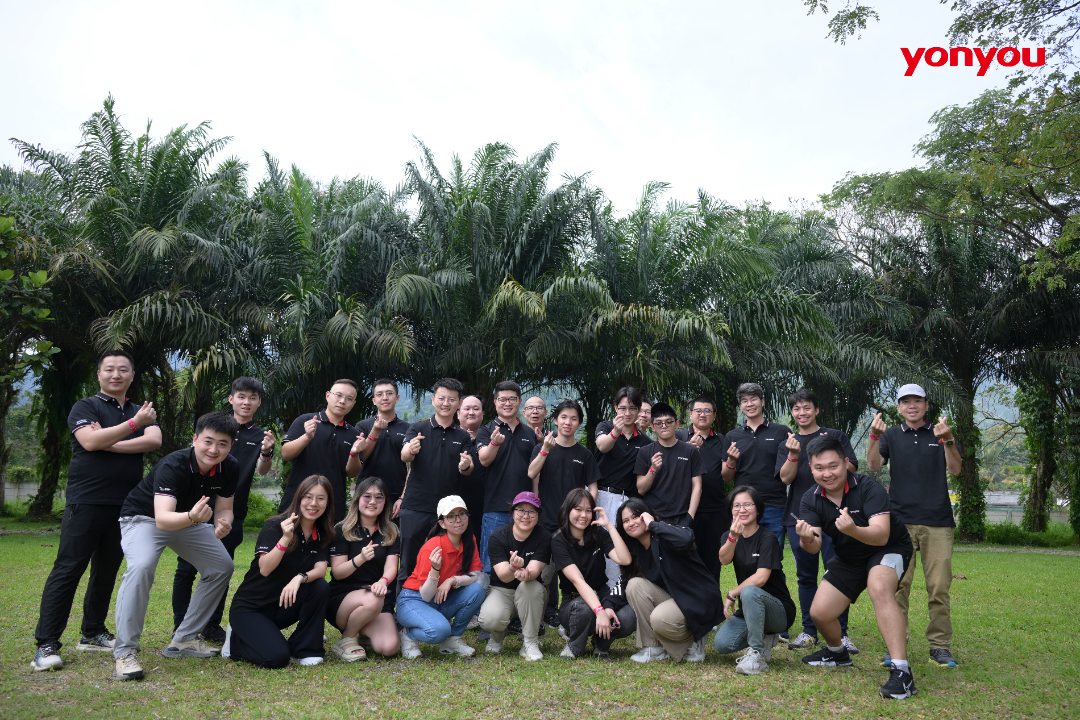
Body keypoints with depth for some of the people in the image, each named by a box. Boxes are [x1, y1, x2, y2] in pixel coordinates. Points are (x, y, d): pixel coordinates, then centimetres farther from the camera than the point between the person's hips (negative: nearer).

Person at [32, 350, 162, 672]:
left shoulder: (141, 411, 14)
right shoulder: (85, 407, 2)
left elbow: (154, 440, -6)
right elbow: (90, 441, -17)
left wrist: (109, 442, -13)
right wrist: (134, 423, -23)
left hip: (125, 505, 5)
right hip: (86, 502, -5)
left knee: (107, 570, 12)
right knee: (68, 570, -5)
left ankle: (93, 633, 23)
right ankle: (46, 644, 0)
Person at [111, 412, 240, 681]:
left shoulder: (230, 468, -17)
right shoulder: (172, 465, -34)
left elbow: (224, 509, -7)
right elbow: (162, 519, -45)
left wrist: (223, 524, -31)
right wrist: (192, 517, -66)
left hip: (189, 519, 6)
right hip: (144, 517, -6)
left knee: (222, 567, 0)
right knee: (141, 567, -33)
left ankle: (184, 639, 12)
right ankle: (125, 651, -19)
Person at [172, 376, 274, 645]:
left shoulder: (261, 436, 5)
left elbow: (262, 470, -11)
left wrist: (267, 452, -34)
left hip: (231, 514, 1)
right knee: (186, 570, 3)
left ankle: (212, 627, 21)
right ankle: (180, 627, 16)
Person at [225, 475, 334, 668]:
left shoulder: (323, 535, 0)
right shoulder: (276, 526, -15)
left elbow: (320, 570, -13)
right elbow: (265, 569, -25)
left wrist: (299, 578, -34)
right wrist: (285, 539, -39)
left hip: (282, 606, 5)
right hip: (249, 608, -4)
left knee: (320, 587, -23)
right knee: (277, 657, -24)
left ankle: (304, 650, -7)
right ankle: (235, 639, 7)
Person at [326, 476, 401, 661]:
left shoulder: (391, 533, 7)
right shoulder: (342, 531, -1)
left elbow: (391, 566, -5)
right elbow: (337, 572, -8)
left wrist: (383, 581, -30)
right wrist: (360, 559, -29)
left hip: (379, 601, 3)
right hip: (341, 600, -3)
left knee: (389, 648, -22)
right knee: (372, 601, -37)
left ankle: (364, 630, 11)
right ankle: (347, 639, -8)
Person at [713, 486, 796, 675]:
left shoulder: (767, 538, -12)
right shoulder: (730, 535, 6)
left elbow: (761, 577, -22)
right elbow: (724, 559, -15)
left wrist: (731, 595, -15)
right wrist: (733, 537, -33)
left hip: (779, 610, -6)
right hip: (748, 610, 6)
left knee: (749, 591, -37)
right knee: (721, 644, -17)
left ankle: (757, 656, -24)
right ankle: (765, 639, 10)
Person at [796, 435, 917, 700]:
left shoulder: (868, 488, -27)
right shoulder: (811, 500, -13)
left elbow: (881, 535, -38)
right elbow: (815, 546, -22)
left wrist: (853, 530, -59)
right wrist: (807, 540, -46)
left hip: (888, 549, -5)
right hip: (848, 558, 5)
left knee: (879, 588, -36)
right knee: (819, 613, -4)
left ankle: (901, 671, -32)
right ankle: (837, 652, 30)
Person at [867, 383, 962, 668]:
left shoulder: (941, 433, 11)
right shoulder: (892, 435, 11)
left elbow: (955, 469, -2)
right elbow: (874, 466, -4)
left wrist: (947, 440, -21)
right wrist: (874, 436, -21)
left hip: (938, 521, 0)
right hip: (900, 521, 0)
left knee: (939, 587, 1)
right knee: (898, 585, -2)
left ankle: (940, 647, 12)